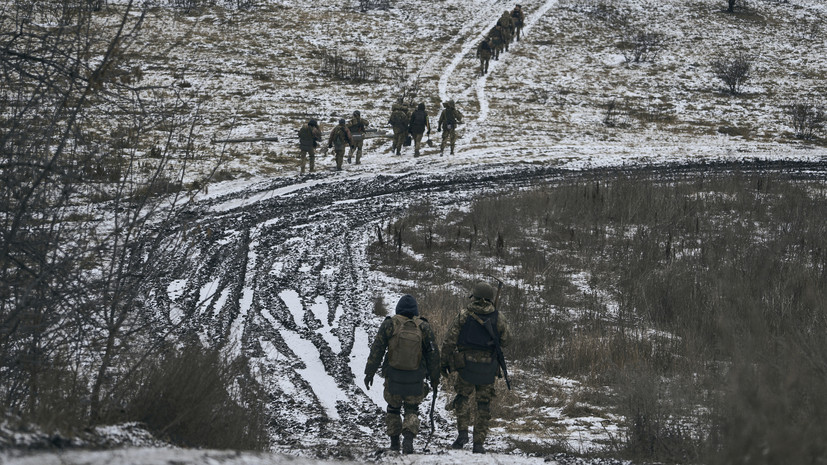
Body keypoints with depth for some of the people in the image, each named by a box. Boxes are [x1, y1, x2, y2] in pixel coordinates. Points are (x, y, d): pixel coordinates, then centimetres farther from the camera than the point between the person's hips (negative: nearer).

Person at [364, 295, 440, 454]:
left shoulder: (389, 325, -6)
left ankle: (394, 443, 21)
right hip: (415, 380, 0)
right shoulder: (424, 327, -3)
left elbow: (376, 350, -5)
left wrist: (369, 372, 3)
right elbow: (433, 354, 2)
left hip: (393, 378, 0)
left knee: (393, 408, 17)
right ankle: (409, 438, -13)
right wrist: (435, 378, 12)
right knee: (412, 410, 10)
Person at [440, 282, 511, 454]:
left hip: (466, 364, -1)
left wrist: (445, 362, 5)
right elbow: (505, 341, 7)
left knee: (463, 397, 20)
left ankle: (462, 432, 4)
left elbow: (449, 341, -5)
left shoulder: (463, 316, -5)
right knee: (484, 404, 9)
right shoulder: (499, 318, -2)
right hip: (488, 368, 1)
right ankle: (479, 443, 8)